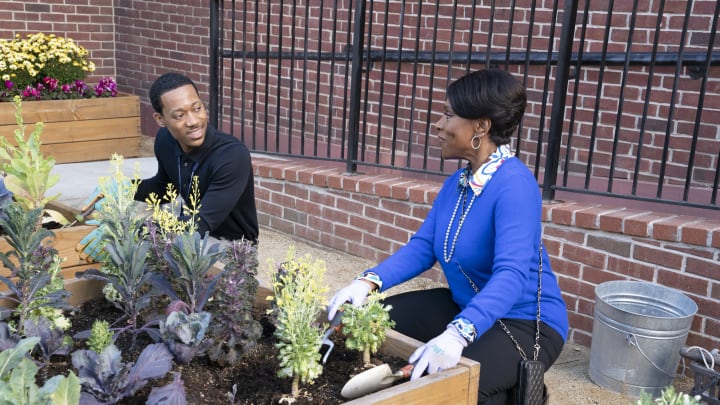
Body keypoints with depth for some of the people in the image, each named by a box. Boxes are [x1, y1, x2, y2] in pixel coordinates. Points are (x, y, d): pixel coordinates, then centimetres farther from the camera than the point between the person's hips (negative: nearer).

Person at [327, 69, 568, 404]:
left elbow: (511, 275, -36)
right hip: (465, 306, 9)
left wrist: (457, 334, -50)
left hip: (526, 320, -8)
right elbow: (422, 246, 0)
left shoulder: (514, 185, -25)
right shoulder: (456, 182, 3)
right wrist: (368, 282, -16)